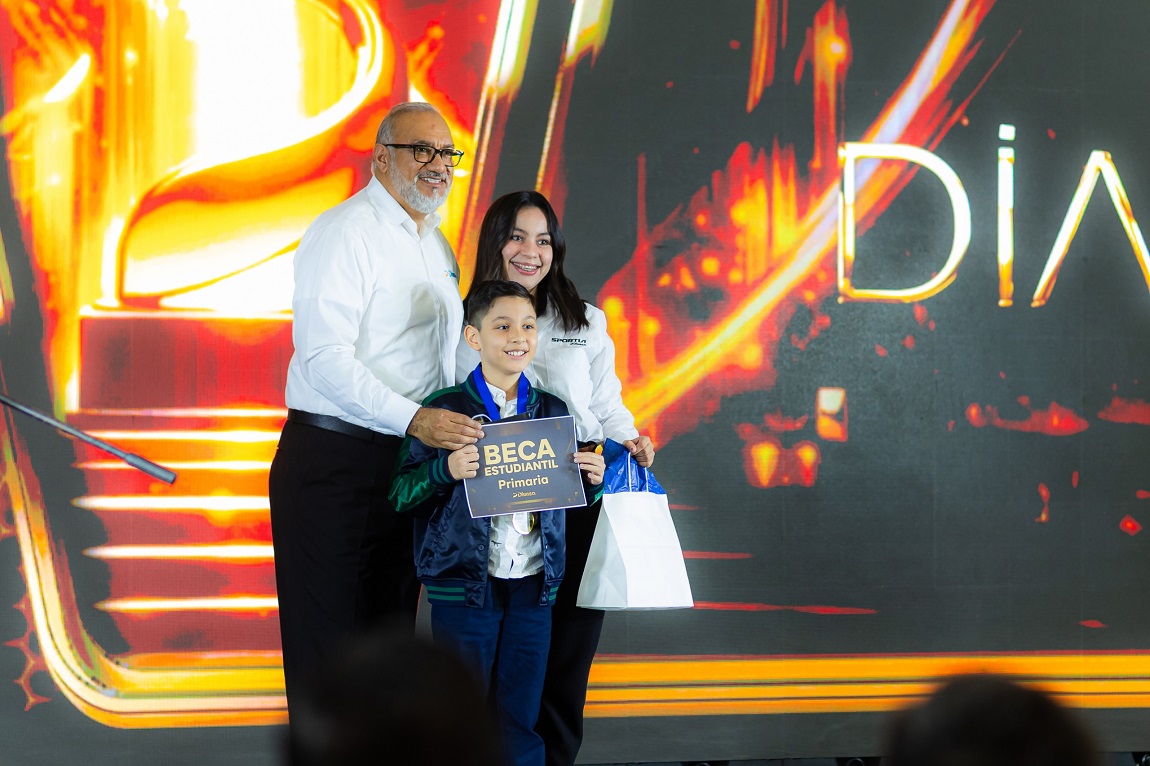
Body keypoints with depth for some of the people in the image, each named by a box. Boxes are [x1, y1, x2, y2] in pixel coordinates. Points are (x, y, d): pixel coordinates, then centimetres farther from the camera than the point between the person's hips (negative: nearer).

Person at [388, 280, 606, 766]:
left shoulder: (552, 411, 9)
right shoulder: (445, 410, -4)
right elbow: (400, 494, -6)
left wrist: (591, 479, -3)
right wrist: (446, 470, -22)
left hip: (533, 583, 3)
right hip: (463, 584, -3)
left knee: (521, 717, 8)